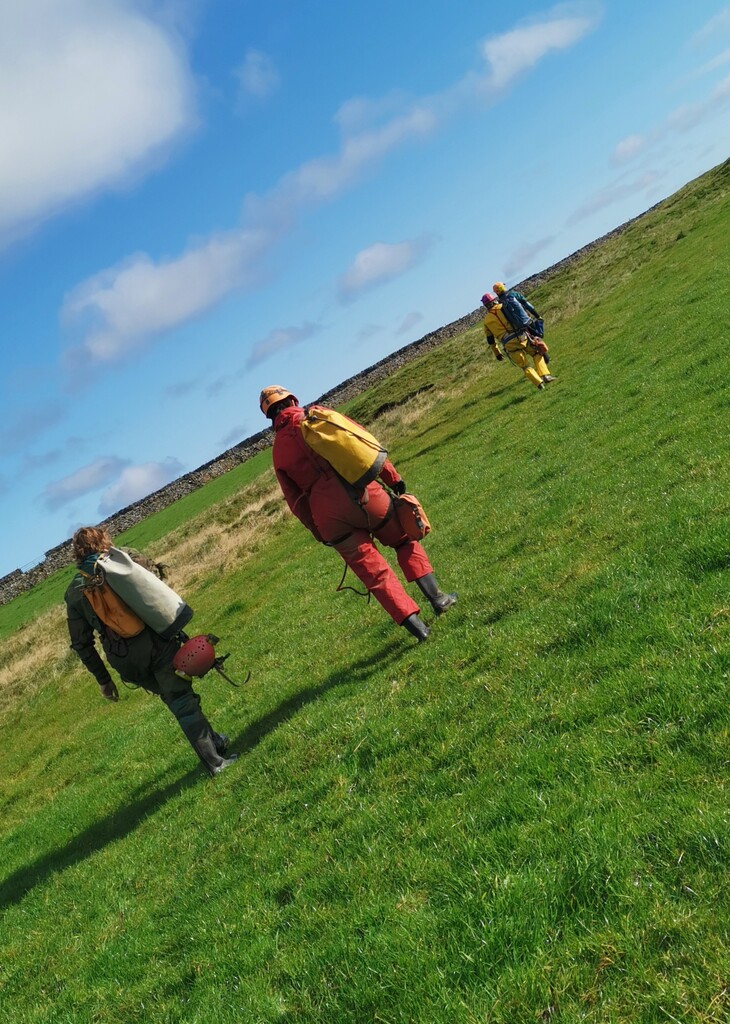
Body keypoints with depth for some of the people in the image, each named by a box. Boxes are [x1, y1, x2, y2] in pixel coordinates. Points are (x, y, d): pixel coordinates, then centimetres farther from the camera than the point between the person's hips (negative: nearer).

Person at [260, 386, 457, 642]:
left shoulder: (278, 451, 16)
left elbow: (295, 501, 16)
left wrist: (319, 532, 23)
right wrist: (392, 476, 7)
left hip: (327, 514, 1)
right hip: (361, 493, -1)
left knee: (374, 572, 8)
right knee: (406, 542, 22)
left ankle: (414, 624, 1)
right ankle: (436, 597, 15)